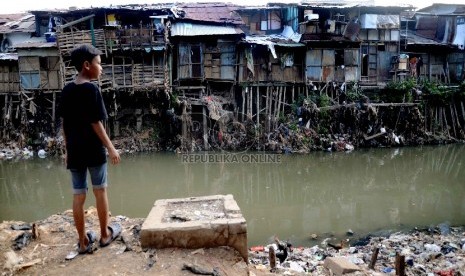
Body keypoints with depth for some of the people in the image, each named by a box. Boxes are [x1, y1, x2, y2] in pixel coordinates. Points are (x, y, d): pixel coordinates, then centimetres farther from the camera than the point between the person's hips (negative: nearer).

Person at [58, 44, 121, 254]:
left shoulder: (66, 90, 6)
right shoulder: (91, 89, -13)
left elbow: (64, 123, 9)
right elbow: (96, 123, -16)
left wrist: (67, 149, 18)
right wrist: (111, 148, -10)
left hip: (74, 151, 6)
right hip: (94, 150, -5)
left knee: (78, 196, 8)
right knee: (100, 191, 10)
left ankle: (83, 242, 19)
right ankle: (105, 234, 25)